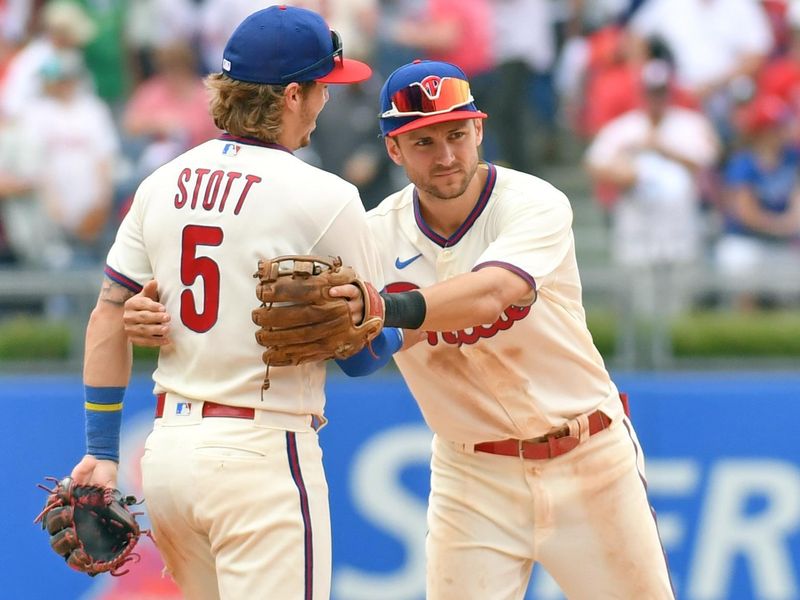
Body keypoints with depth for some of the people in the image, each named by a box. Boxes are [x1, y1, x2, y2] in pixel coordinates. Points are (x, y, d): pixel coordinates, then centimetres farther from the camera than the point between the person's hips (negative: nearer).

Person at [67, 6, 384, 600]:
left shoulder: (162, 185, 8)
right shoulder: (324, 199, -10)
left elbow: (108, 319, 9)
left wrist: (102, 451, 13)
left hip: (167, 446, 7)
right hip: (262, 456, -7)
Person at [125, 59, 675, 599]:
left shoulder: (534, 204, -17)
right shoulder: (377, 234, -9)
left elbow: (490, 294, -37)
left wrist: (389, 309, -56)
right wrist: (161, 318, -37)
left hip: (587, 461, -2)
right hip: (471, 474, 2)